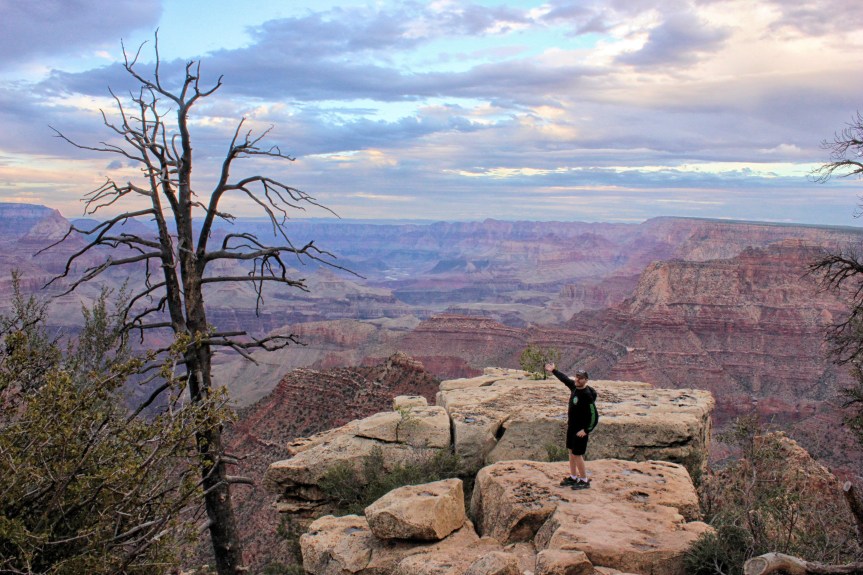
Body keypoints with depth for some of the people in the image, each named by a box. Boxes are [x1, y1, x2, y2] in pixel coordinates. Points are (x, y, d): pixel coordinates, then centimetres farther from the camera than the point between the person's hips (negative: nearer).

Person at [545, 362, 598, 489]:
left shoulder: (587, 395, -26)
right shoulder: (574, 387, -3)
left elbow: (594, 416, -25)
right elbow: (565, 378, 18)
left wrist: (586, 430, -21)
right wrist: (554, 370, 26)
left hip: (581, 430, -9)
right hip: (571, 426, 9)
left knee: (577, 454, -2)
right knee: (571, 451, 17)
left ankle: (584, 481, 13)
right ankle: (573, 477, 30)